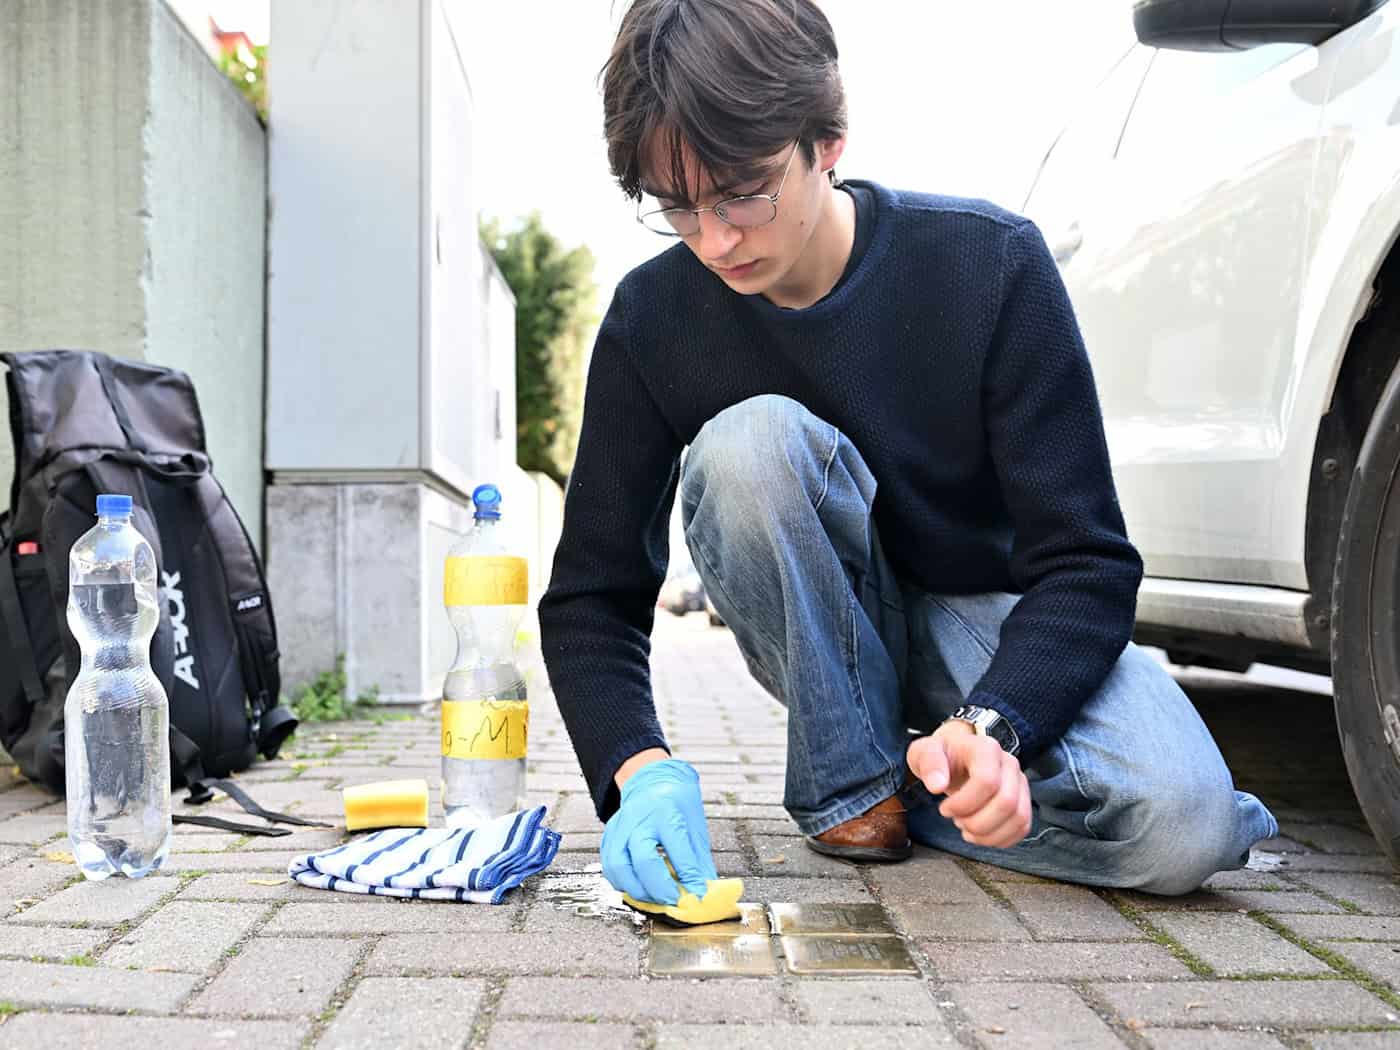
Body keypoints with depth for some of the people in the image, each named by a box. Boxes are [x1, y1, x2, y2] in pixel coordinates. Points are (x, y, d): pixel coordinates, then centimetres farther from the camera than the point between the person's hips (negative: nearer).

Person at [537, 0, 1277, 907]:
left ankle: (910, 785, -2)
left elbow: (1085, 560, -20)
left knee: (1184, 829, -30)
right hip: (829, 640, 1)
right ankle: (850, 779, -13)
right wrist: (641, 767, -30)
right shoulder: (655, 320, -13)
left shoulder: (989, 263, -20)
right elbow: (593, 594, -11)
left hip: (994, 614, -1)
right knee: (745, 442, -31)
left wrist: (990, 725, -38)